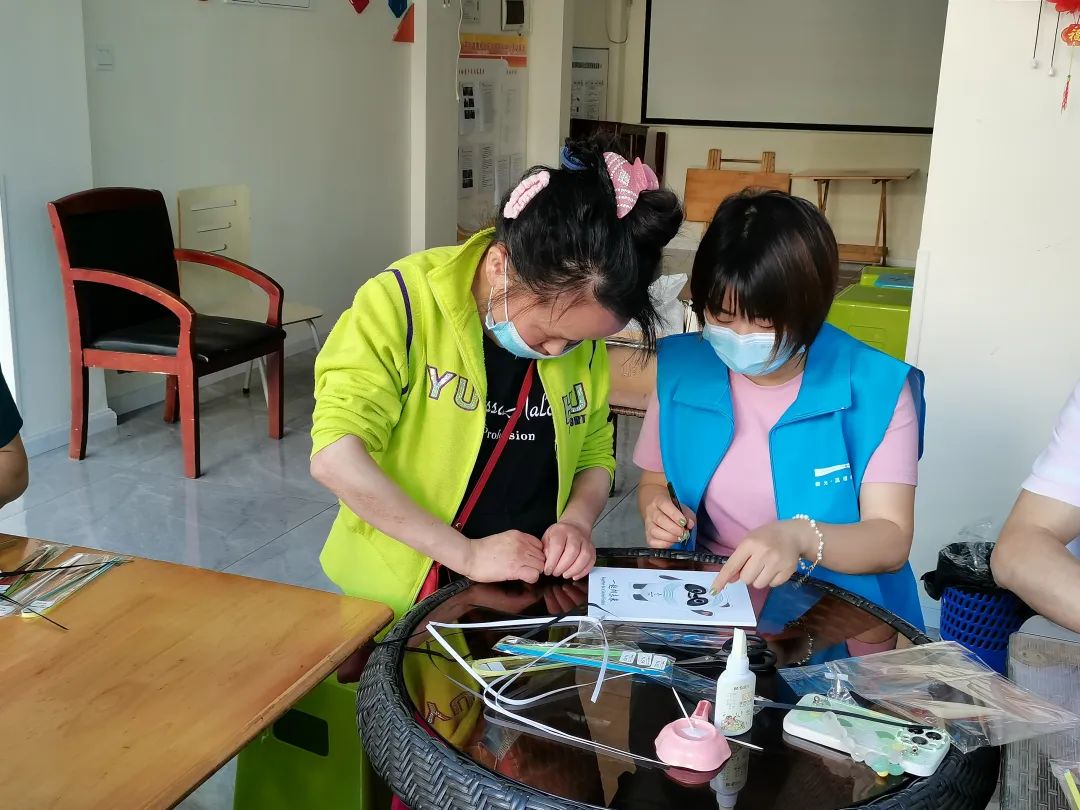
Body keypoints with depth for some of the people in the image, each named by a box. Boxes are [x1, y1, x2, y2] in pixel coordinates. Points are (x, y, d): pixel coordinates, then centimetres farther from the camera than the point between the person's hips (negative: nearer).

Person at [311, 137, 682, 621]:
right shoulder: (404, 303, -14)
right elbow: (334, 457, -21)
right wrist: (466, 554, -22)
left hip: (531, 595, 3)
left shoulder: (581, 330, 1)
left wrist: (577, 520, -7)